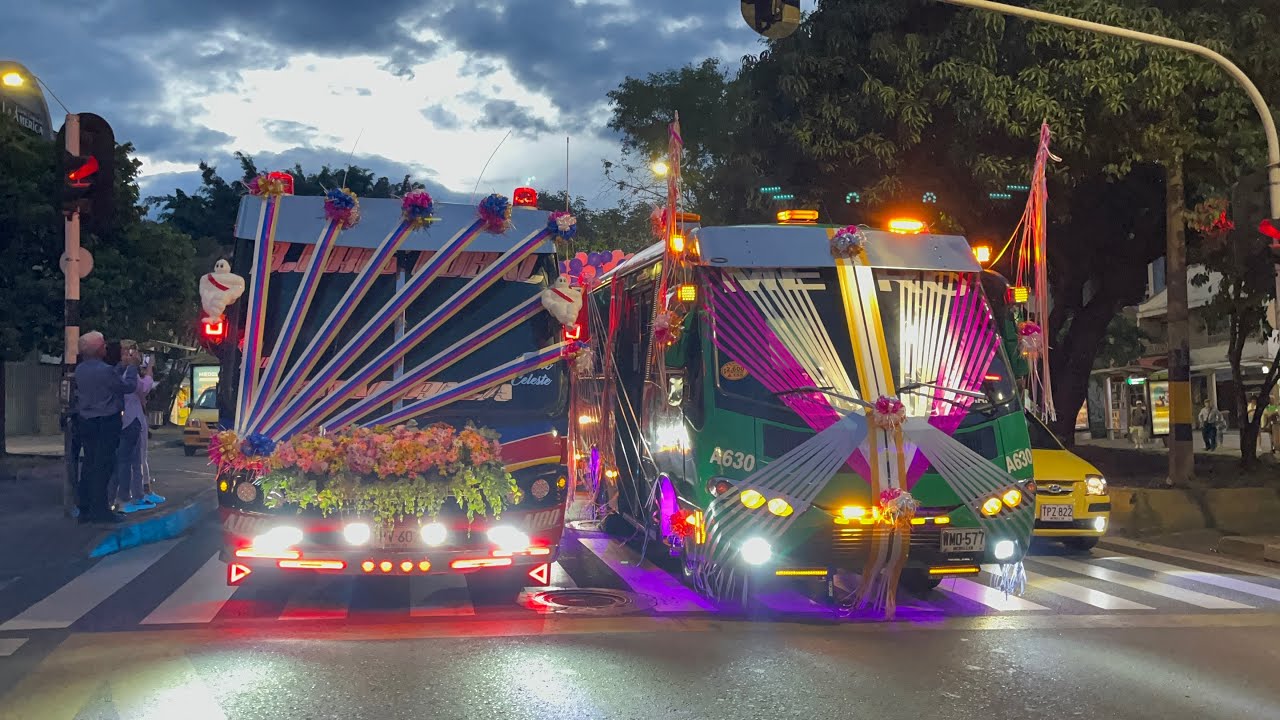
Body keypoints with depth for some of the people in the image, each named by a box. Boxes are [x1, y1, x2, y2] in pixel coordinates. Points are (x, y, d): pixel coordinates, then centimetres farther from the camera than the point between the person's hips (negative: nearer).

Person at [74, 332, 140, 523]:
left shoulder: (80, 369, 4)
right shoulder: (105, 370, -20)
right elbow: (129, 386, -9)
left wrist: (122, 365, 19)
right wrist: (132, 365, 4)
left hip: (86, 422, 8)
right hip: (106, 423, -8)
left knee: (89, 465, 13)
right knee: (103, 466, -3)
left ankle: (85, 510, 17)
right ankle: (100, 510, -2)